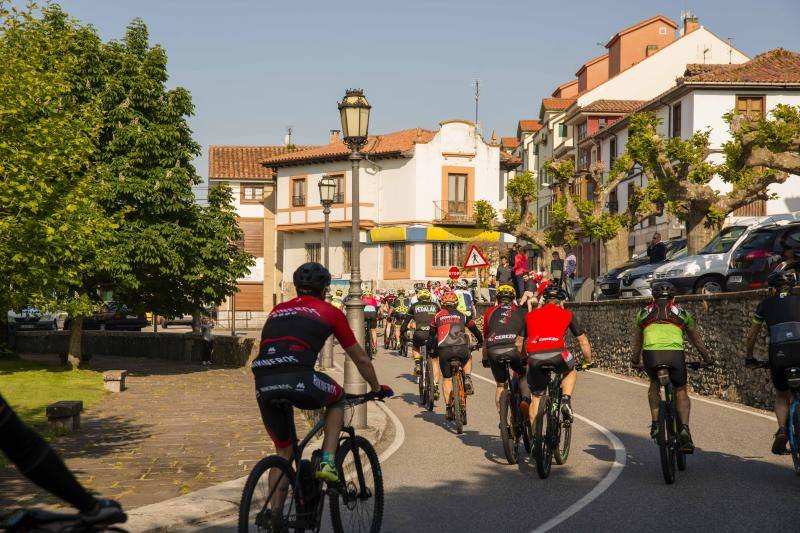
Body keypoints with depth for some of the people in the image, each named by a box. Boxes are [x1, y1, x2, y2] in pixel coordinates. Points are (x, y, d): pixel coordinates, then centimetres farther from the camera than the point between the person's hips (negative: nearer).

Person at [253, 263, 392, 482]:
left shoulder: (278, 310, 29)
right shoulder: (330, 312, 18)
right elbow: (361, 359, 26)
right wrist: (377, 388, 42)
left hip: (263, 386, 4)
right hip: (298, 379, -4)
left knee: (283, 452, 20)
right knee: (337, 398, 29)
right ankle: (327, 461, 14)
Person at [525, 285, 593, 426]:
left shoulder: (531, 315, 27)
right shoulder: (567, 314, 22)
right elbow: (583, 342, 29)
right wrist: (588, 361, 43)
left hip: (534, 358, 2)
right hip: (557, 355, -2)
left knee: (536, 397, 20)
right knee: (571, 372, 32)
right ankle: (566, 400, 10)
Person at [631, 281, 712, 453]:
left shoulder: (644, 313, 26)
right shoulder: (681, 312, 25)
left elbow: (637, 341, 35)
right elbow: (695, 338, 34)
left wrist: (634, 361, 49)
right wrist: (707, 358, 46)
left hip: (651, 354, 1)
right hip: (675, 354, 0)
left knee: (654, 383, 30)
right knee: (681, 392, 18)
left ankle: (655, 423, 17)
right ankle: (684, 428, -3)